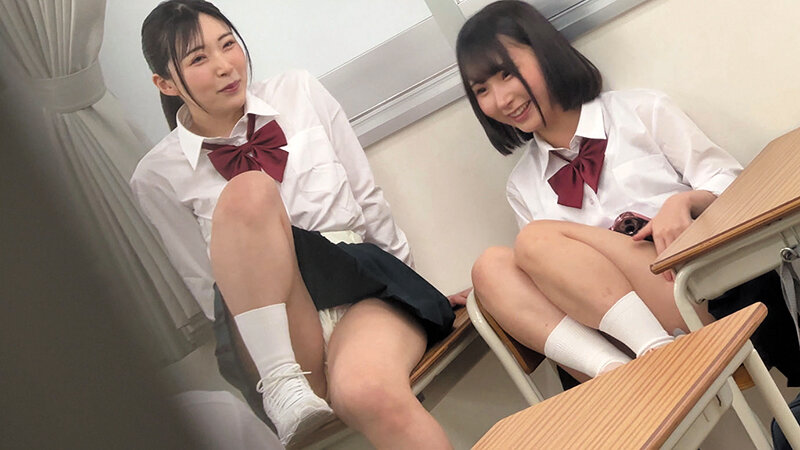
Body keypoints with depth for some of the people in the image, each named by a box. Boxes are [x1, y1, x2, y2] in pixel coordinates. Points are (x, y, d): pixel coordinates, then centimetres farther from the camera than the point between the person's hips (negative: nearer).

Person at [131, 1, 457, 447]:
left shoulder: (300, 92, 10)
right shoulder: (158, 176, 6)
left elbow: (367, 196, 14)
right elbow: (212, 288, 9)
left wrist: (408, 284, 13)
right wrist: (279, 378, 1)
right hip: (276, 331, 1)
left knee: (366, 390, -39)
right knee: (247, 192, -31)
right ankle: (284, 381, -29)